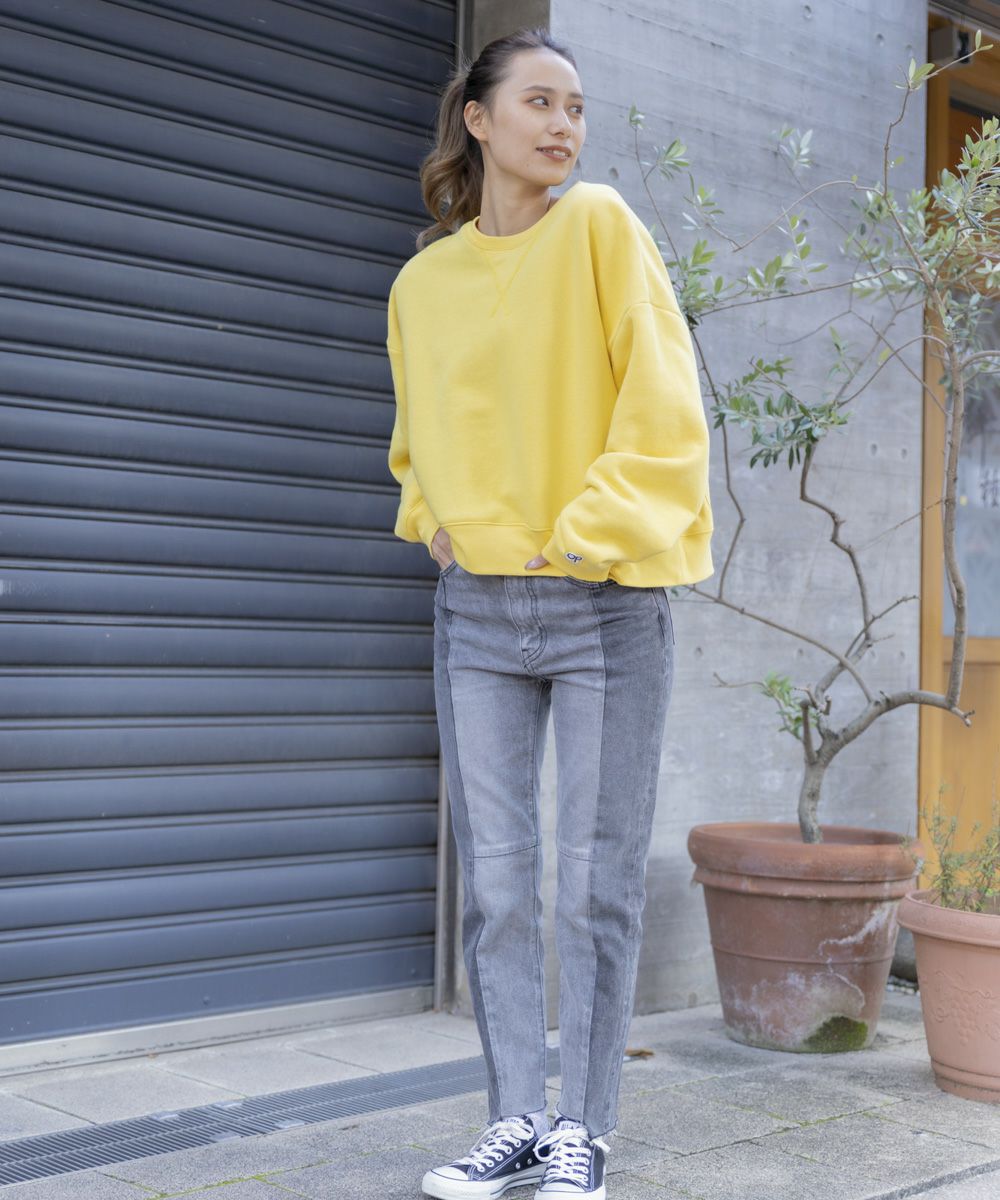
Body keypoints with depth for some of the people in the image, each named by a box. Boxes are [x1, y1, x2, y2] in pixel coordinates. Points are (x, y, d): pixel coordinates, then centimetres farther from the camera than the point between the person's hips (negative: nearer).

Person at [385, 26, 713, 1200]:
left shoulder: (600, 227, -2)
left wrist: (591, 531, -14)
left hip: (605, 605, -4)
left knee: (596, 883, 2)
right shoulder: (423, 280, 10)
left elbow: (663, 405, -8)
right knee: (495, 882, 7)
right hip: (477, 607, 4)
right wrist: (436, 518, 5)